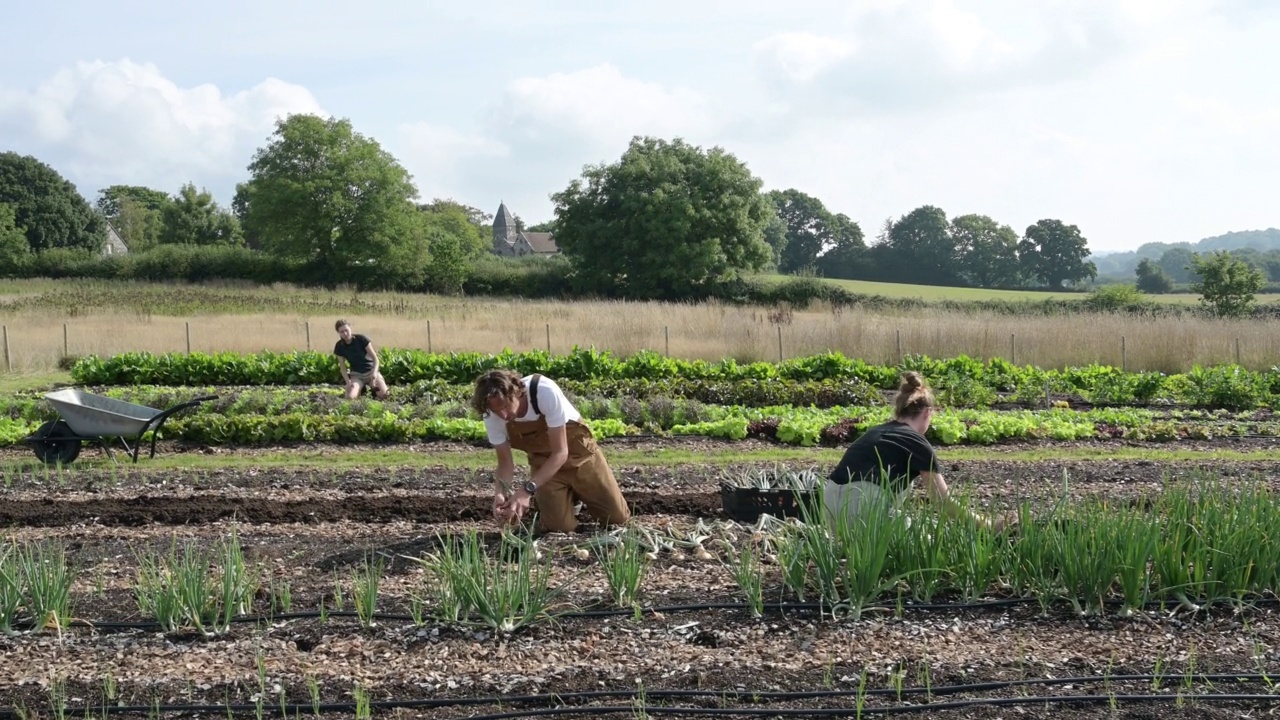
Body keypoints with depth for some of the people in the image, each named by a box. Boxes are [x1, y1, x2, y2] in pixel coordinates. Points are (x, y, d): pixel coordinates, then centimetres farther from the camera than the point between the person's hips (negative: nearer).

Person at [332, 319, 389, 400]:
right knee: (350, 397, -28)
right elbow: (342, 367, 0)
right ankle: (361, 389, 7)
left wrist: (374, 372, -31)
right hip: (356, 375, 2)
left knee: (384, 394, -25)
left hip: (370, 371, -2)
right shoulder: (339, 347, -7)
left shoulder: (361, 339, -15)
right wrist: (348, 381, -17)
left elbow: (375, 358, -13)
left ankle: (373, 387, 10)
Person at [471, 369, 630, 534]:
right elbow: (505, 463, -12)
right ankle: (569, 494, 20)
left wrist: (528, 489, -42)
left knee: (616, 517, 0)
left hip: (576, 450, -2)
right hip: (542, 460, 2)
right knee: (559, 526, -12)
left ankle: (578, 492, 29)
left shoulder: (546, 392, -36)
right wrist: (500, 493, -33)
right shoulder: (491, 417, -23)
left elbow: (560, 453, -32)